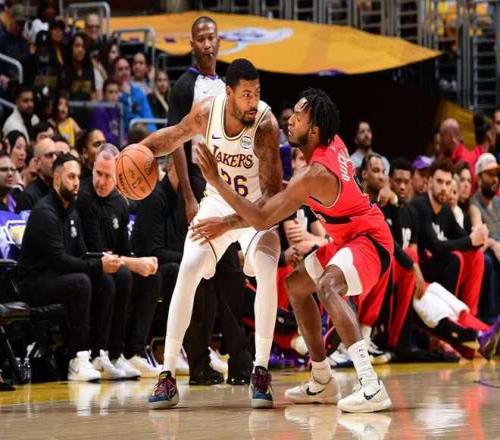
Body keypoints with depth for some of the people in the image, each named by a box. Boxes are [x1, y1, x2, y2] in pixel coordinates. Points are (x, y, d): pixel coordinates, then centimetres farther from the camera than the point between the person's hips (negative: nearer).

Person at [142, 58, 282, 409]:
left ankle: (261, 372, -15)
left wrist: (228, 224, -41)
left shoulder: (266, 124, -29)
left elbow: (272, 195, -32)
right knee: (187, 270, -15)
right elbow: (173, 136, 6)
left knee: (267, 272, -27)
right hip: (217, 202, 3)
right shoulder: (207, 111, -17)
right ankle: (168, 376, -11)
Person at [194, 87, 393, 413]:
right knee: (296, 285, 20)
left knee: (328, 285, -36)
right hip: (348, 236, 11)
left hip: (370, 239, -11)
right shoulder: (332, 142, -3)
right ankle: (323, 383, 26)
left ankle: (372, 387, -45)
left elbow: (262, 219, -27)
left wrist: (216, 181, -25)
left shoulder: (315, 175, -29)